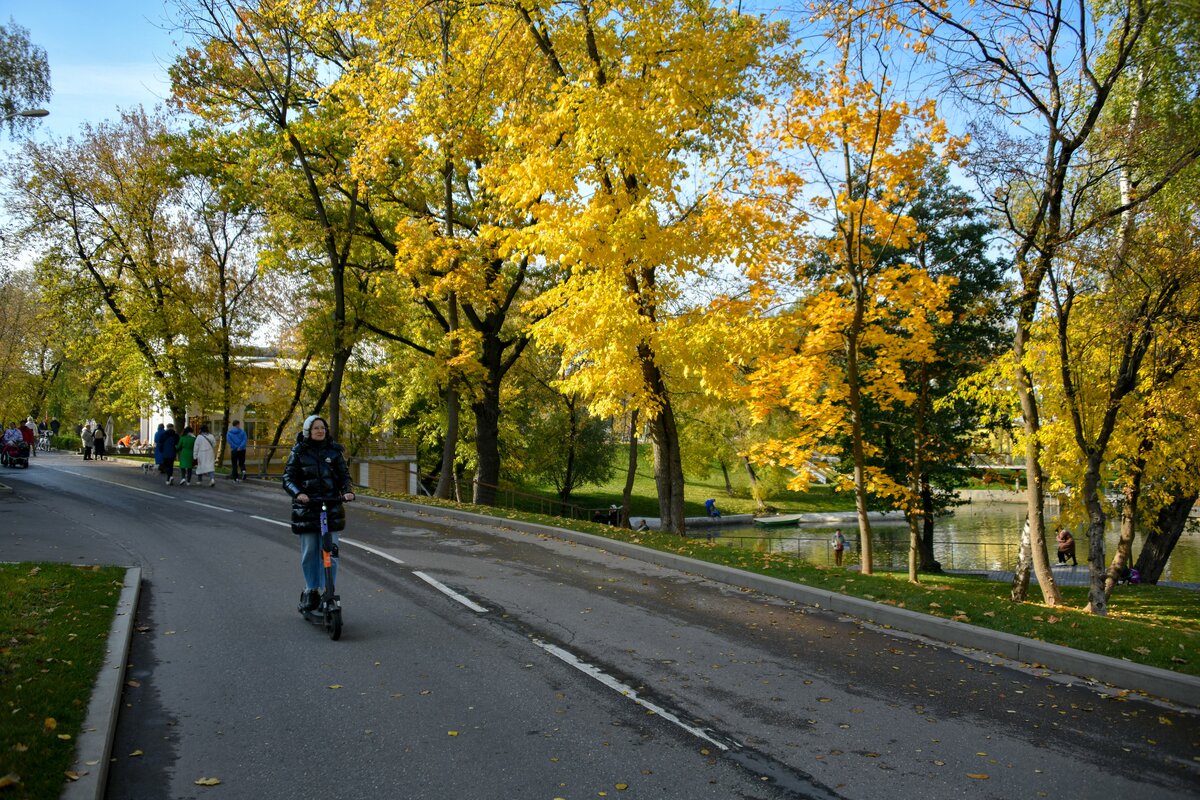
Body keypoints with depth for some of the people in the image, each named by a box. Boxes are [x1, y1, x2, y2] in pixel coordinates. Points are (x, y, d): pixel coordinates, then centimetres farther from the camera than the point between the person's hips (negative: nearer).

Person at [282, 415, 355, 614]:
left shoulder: (334, 450, 5)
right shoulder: (298, 452, 1)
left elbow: (344, 474, 7)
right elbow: (288, 478, -3)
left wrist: (347, 491, -13)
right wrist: (298, 493, -21)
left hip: (331, 508, 1)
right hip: (306, 508, -1)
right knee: (309, 552, 5)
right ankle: (311, 590, 22)